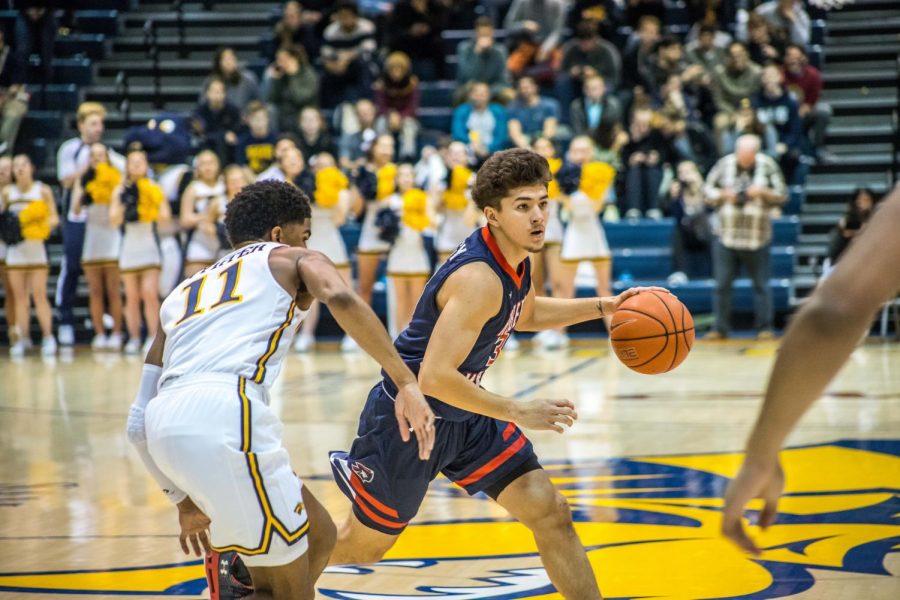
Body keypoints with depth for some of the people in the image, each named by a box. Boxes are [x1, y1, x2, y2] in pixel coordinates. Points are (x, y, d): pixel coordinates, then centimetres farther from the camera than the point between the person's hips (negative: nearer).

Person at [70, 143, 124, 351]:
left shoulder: (116, 178, 2)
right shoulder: (83, 180, 9)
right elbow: (75, 211, 1)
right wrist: (82, 192, -15)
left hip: (112, 236, -3)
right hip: (91, 238, 3)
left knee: (114, 292, -5)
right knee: (95, 292, 2)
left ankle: (116, 334, -4)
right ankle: (99, 335, 4)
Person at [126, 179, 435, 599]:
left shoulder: (183, 294, 36)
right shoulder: (292, 260, 22)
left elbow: (139, 423, 31)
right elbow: (341, 299, -4)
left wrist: (185, 500, 38)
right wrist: (407, 382, -7)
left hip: (163, 426, 7)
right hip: (224, 409, -7)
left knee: (317, 537, 23)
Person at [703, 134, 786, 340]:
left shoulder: (767, 166, -1)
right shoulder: (724, 164, 0)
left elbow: (781, 196, 2)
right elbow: (708, 190, 7)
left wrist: (763, 193, -16)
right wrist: (723, 195, -12)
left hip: (757, 237, -1)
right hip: (726, 235, 1)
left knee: (761, 285, 3)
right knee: (722, 285, 2)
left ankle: (764, 328, 11)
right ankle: (721, 328, 10)